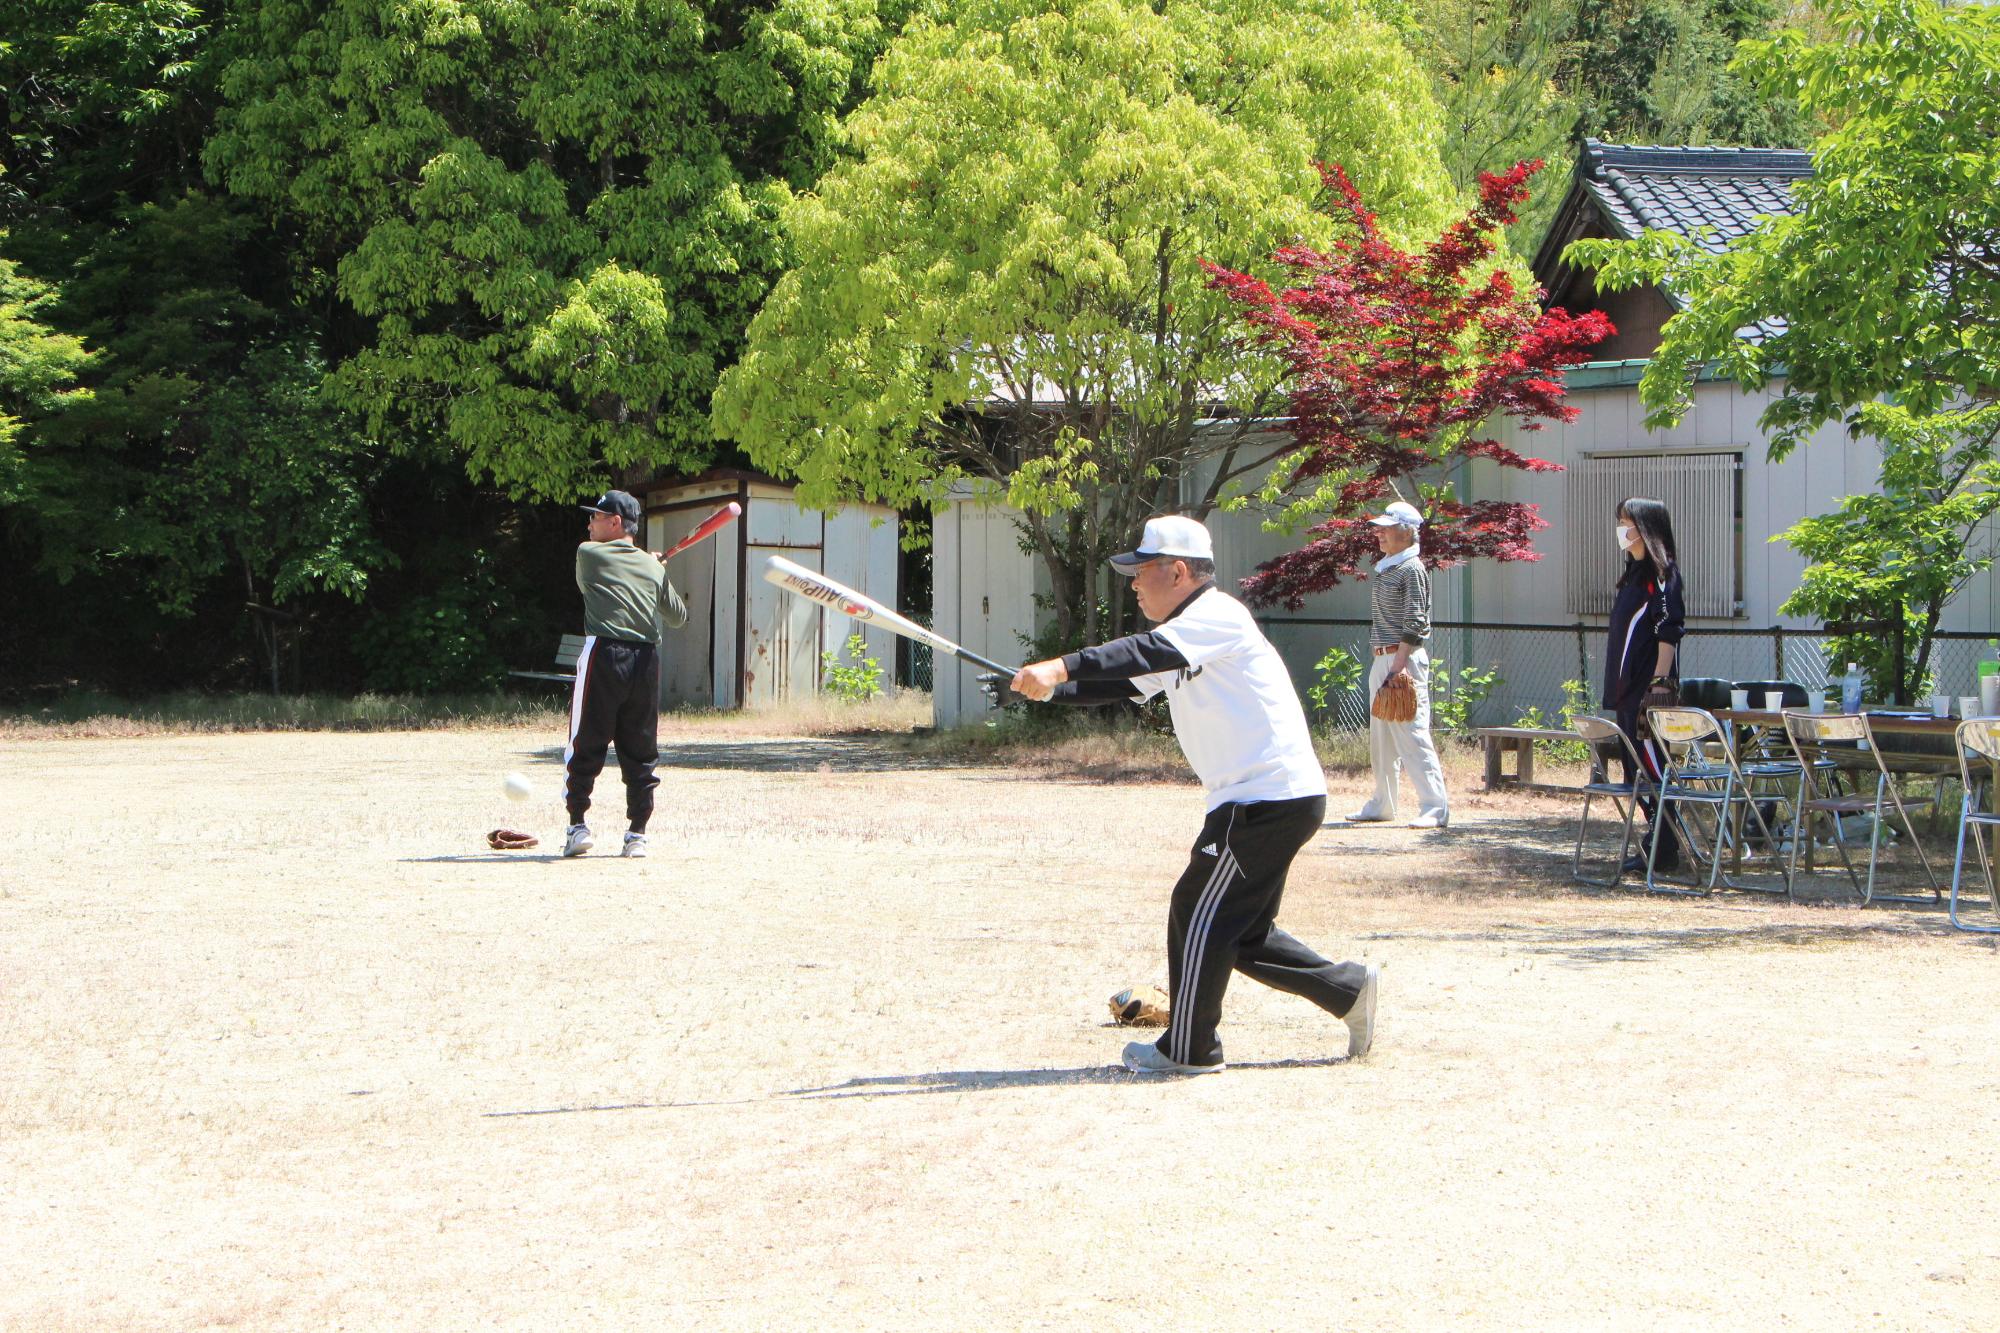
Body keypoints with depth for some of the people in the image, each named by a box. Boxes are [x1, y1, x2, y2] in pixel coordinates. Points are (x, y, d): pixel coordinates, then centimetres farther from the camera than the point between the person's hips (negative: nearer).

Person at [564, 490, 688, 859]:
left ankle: (578, 826, -1)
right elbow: (678, 617, 20)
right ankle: (637, 834, 8)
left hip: (603, 654, -4)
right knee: (640, 751, 8)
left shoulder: (588, 554, 5)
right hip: (646, 660, 4)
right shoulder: (655, 567, 14)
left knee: (585, 745, 3)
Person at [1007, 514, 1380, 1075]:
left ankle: (1188, 1049, 7)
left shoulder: (1218, 614, -13)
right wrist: (1053, 689, 1)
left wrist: (1062, 666, -39)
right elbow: (1129, 680, 17)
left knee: (1199, 912, -2)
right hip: (1283, 800, 10)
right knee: (1244, 932, 15)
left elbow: (1150, 653, -29)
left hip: (1270, 799, -10)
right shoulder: (1184, 635, 19)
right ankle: (1349, 987, 20)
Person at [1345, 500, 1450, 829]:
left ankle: (1435, 808, -14)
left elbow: (1414, 623, -17)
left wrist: (1399, 665, -23)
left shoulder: (1411, 569, -11)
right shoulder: (1385, 568, 17)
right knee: (1380, 738, 14)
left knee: (1412, 734, -13)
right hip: (1381, 660, 10)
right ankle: (1382, 805, 23)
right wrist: (1382, 662, 14)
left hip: (1404, 660, -10)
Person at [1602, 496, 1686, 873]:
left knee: (1650, 766, -9)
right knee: (1635, 766, 10)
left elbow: (1669, 630, -17)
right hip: (1628, 687, 10)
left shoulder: (1662, 572, -10)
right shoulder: (1635, 571, 18)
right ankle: (1658, 844, 15)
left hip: (1648, 688, -10)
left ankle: (1660, 851, -7)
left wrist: (1661, 683, -23)